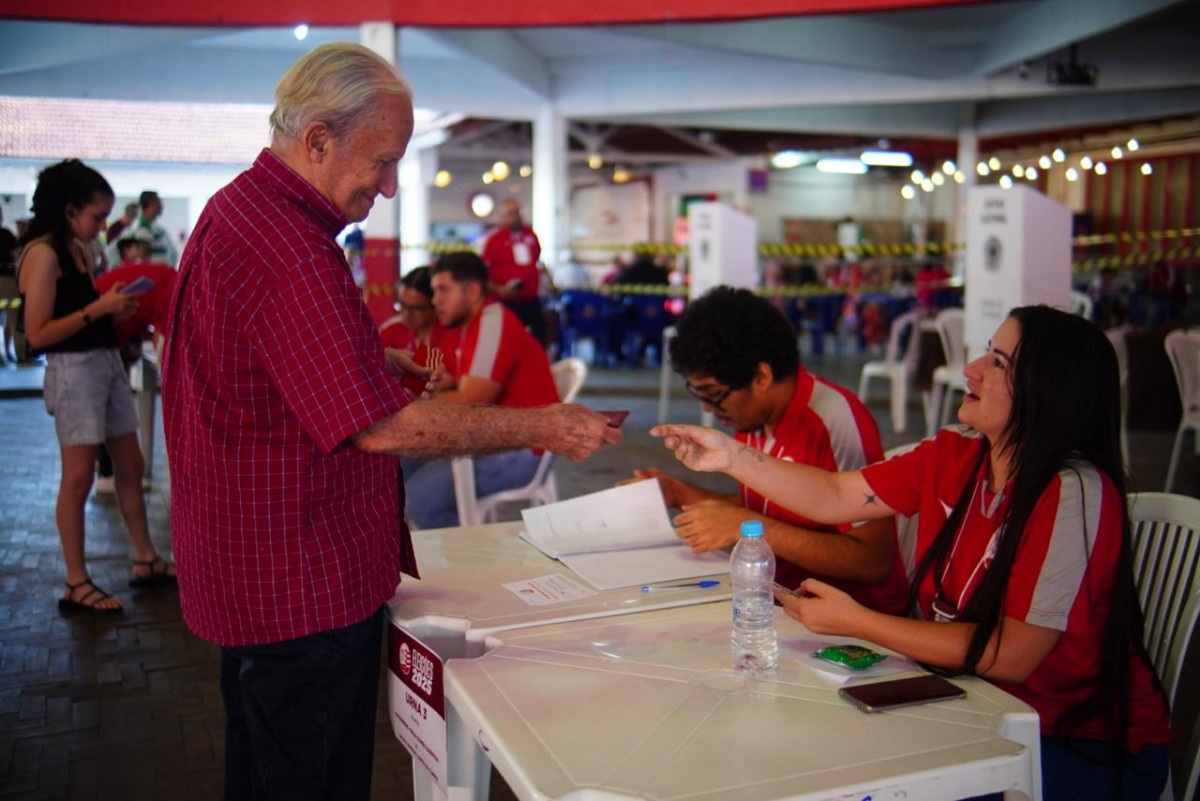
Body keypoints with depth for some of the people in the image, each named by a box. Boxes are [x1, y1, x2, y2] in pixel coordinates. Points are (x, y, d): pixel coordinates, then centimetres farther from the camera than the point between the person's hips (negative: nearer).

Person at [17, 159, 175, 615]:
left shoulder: (81, 251, 13)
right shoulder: (44, 254, -12)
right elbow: (38, 334, -17)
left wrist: (118, 310, 3)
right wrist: (97, 309, -18)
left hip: (107, 362, 9)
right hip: (74, 369, -9)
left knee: (130, 465, 13)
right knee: (78, 477, -3)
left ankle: (146, 562, 23)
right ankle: (76, 585, 6)